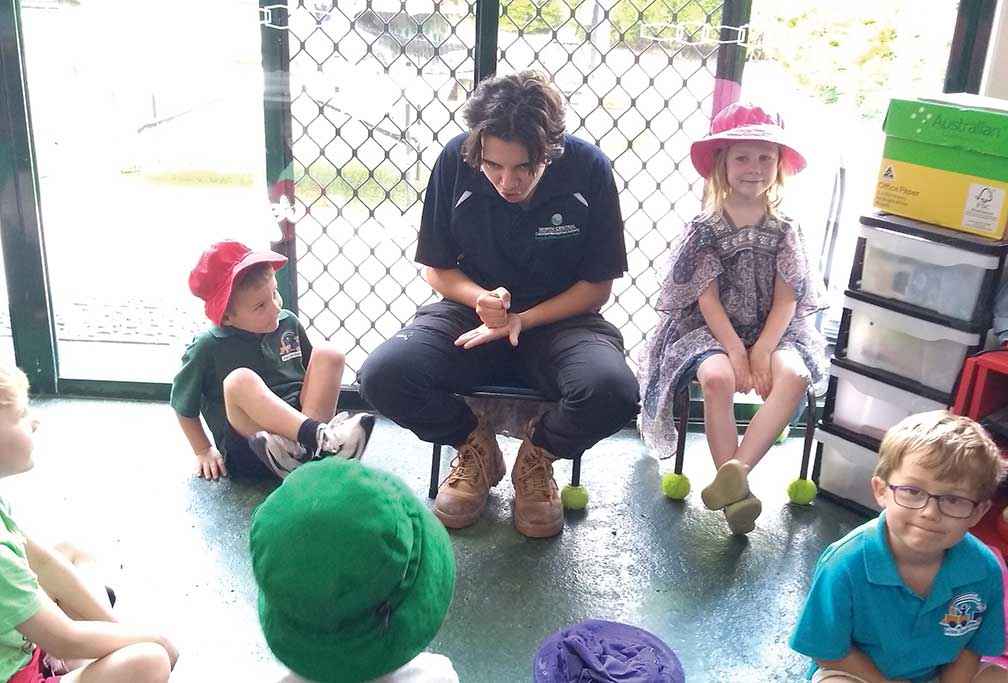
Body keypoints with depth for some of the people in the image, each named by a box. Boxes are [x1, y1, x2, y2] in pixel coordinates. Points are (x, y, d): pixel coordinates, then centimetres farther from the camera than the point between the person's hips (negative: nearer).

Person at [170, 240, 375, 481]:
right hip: (245, 448, -4)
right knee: (240, 380, -31)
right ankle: (320, 437, -44)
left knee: (327, 354, -11)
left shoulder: (288, 323, 6)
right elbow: (184, 408, 7)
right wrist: (203, 451, 7)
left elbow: (309, 372, 20)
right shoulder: (206, 348, -6)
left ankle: (306, 447, -31)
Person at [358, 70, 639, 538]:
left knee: (613, 391, -33)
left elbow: (597, 286, -5)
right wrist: (479, 297, -20)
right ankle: (475, 447, 6)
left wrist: (521, 320, -16)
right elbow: (435, 268, 2)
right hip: (473, 311, 2)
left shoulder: (587, 169, -14)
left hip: (559, 318, -1)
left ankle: (537, 456, 3)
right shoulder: (456, 161, -11)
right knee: (382, 376, -26)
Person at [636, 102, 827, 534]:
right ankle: (735, 491, -28)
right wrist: (735, 350, -18)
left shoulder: (784, 231, 5)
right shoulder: (705, 229, -1)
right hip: (711, 331, -2)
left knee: (794, 375, -31)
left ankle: (735, 470, -36)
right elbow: (706, 297, -6)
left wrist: (762, 351, -17)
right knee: (716, 378, -35)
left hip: (771, 332, 2)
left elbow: (786, 299, -2)